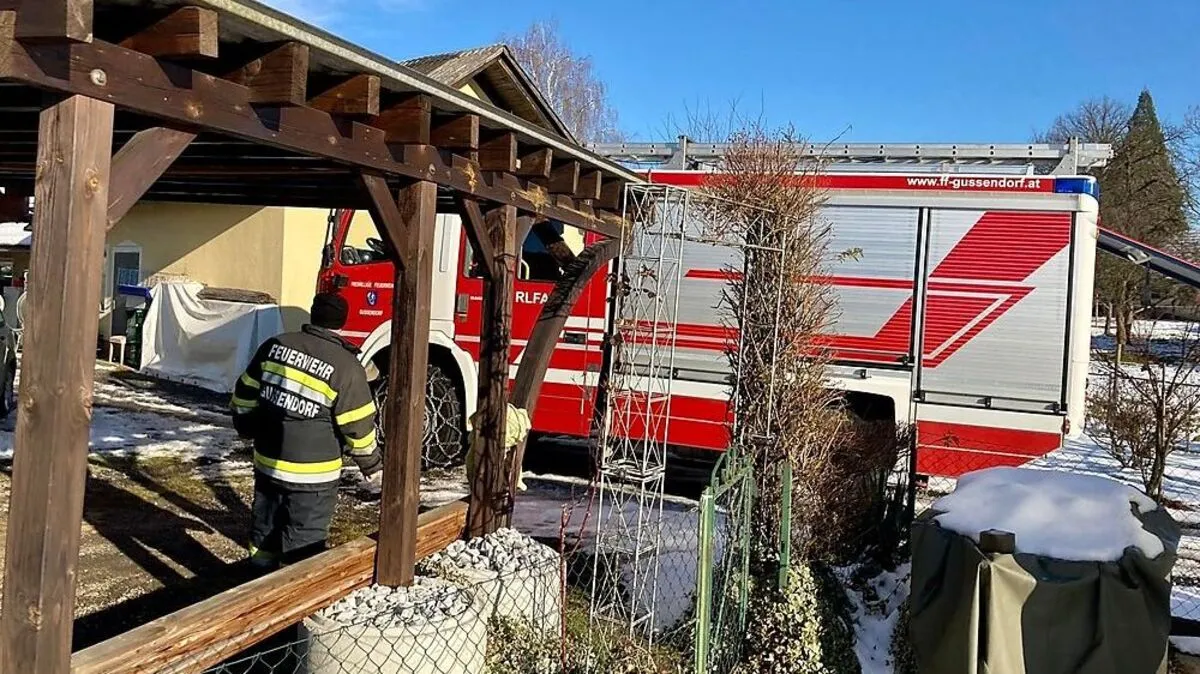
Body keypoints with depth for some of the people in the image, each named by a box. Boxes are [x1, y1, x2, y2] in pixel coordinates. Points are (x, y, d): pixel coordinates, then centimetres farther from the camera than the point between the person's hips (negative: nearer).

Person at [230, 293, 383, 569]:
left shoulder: (275, 345, 0)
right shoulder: (346, 367, -15)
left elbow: (245, 394, 9)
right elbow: (358, 428, -11)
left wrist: (247, 428, 26)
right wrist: (372, 466, 2)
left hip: (267, 463, 6)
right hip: (312, 476, -5)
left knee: (266, 526, 22)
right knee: (304, 542, 5)